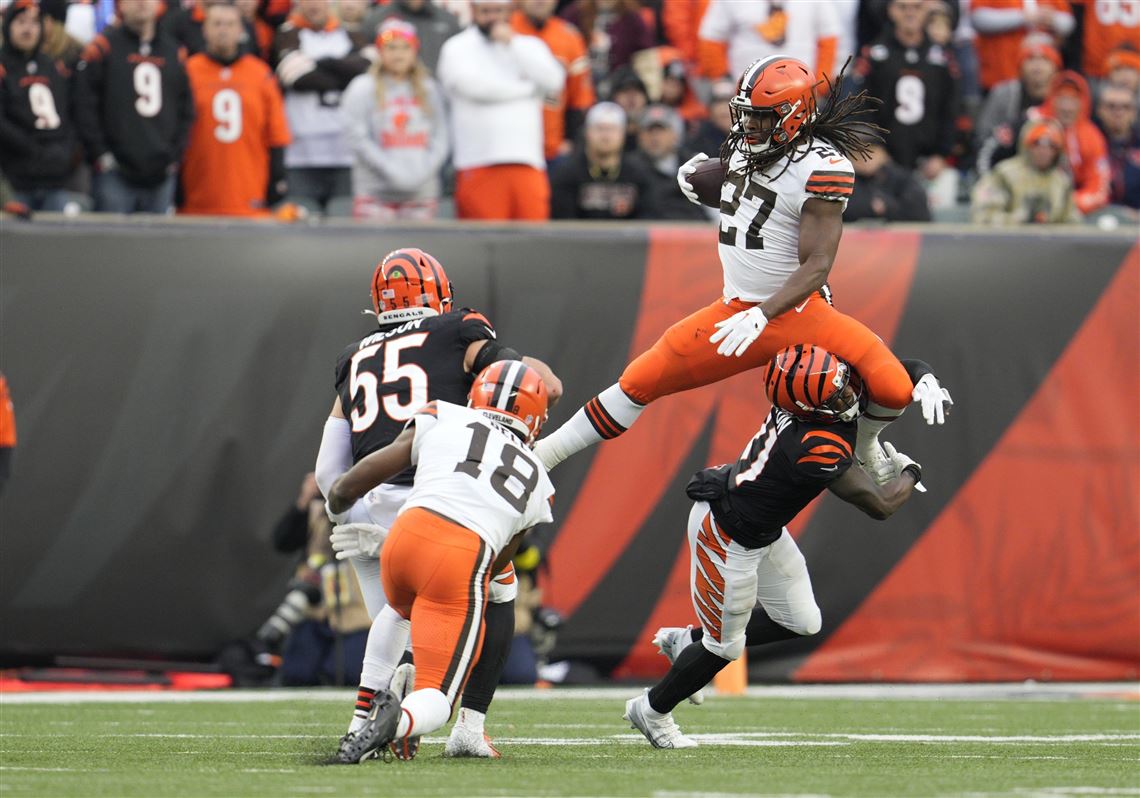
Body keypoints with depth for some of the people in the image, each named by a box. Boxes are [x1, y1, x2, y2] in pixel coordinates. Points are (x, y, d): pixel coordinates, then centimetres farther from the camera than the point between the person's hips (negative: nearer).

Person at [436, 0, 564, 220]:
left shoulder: (528, 45, 19)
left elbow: (553, 80, 2)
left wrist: (512, 43, 0)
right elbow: (473, 86, -9)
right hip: (479, 164, -3)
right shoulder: (457, 48, 9)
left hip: (528, 161, 3)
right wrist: (527, 88, 2)